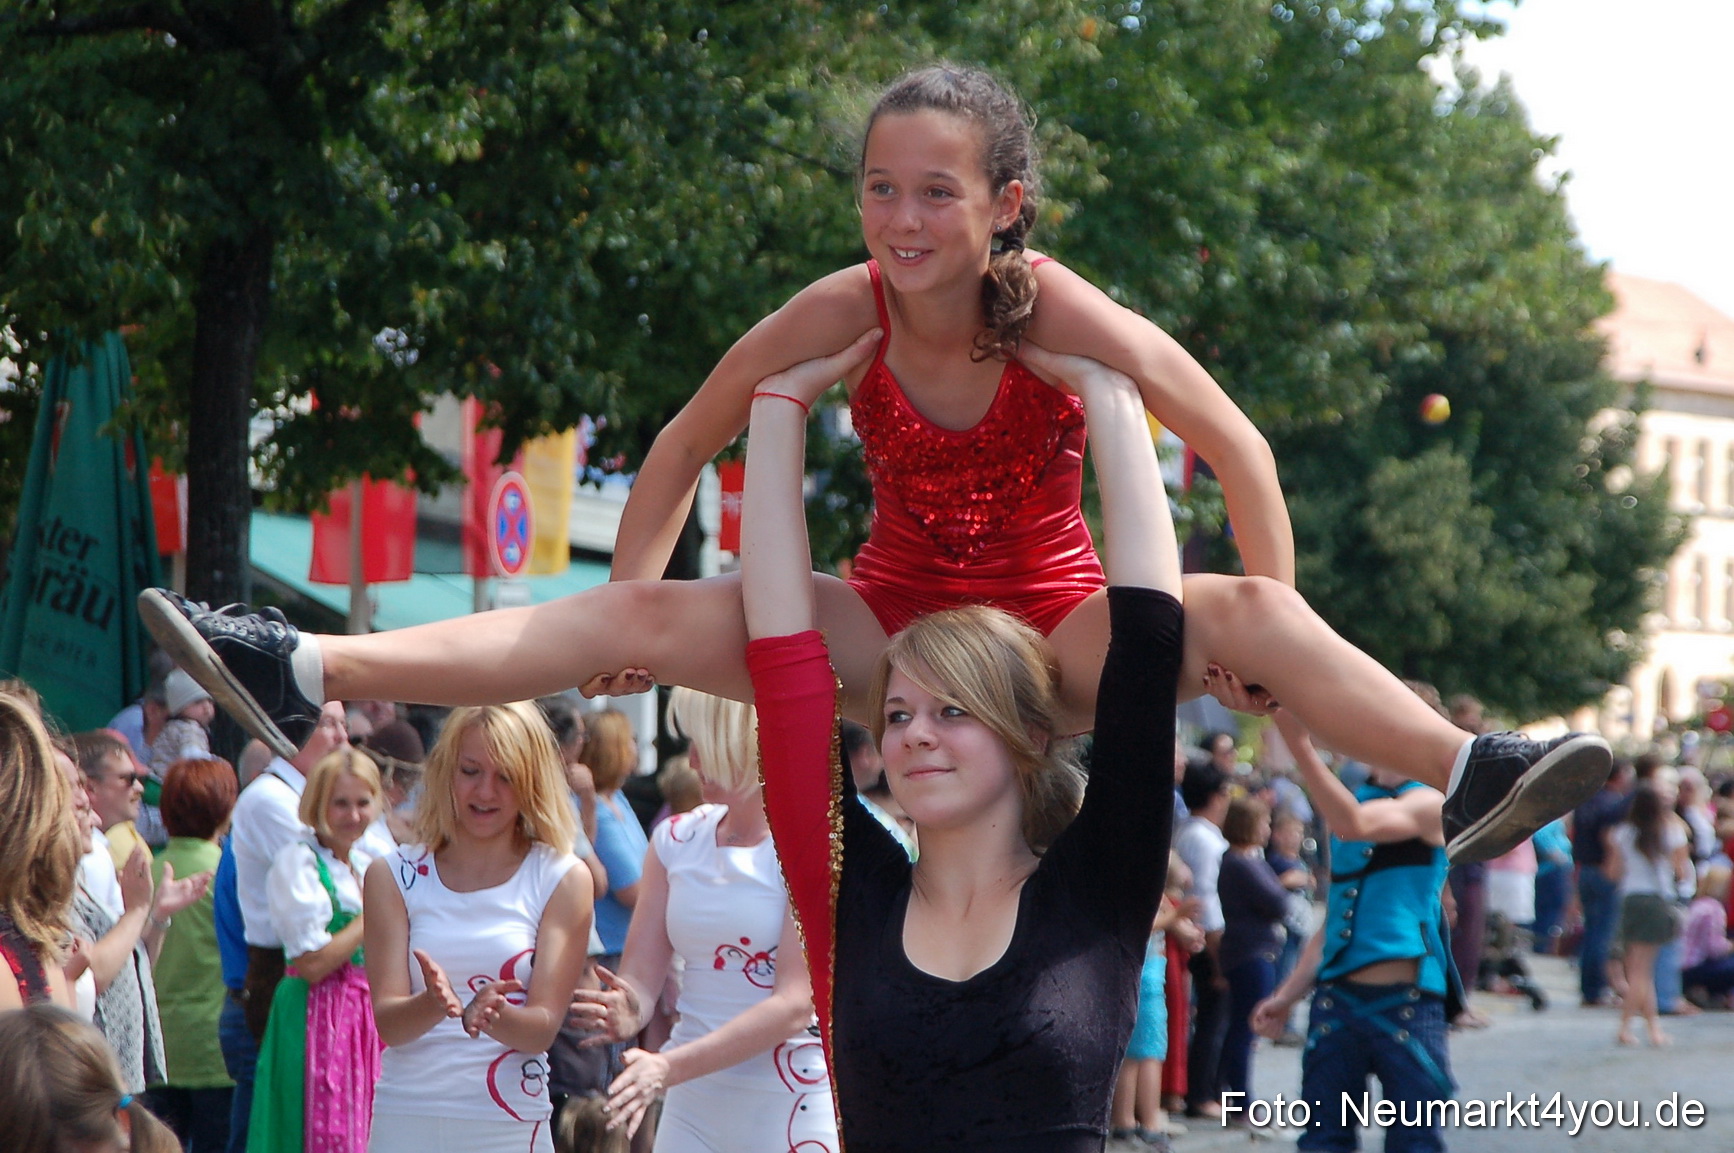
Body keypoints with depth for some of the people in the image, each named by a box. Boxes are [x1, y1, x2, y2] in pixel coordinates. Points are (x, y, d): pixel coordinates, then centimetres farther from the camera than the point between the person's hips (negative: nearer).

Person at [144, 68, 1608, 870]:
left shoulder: (1060, 316, -24)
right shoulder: (842, 316, -16)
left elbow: (1239, 449, -19)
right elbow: (688, 444, -1)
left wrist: (1265, 630, -21)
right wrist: (628, 607, -3)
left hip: (1053, 618, -2)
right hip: (891, 618, 2)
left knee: (1241, 609, -32)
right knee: (641, 616, -15)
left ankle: (1475, 778, -44)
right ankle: (304, 674, -23)